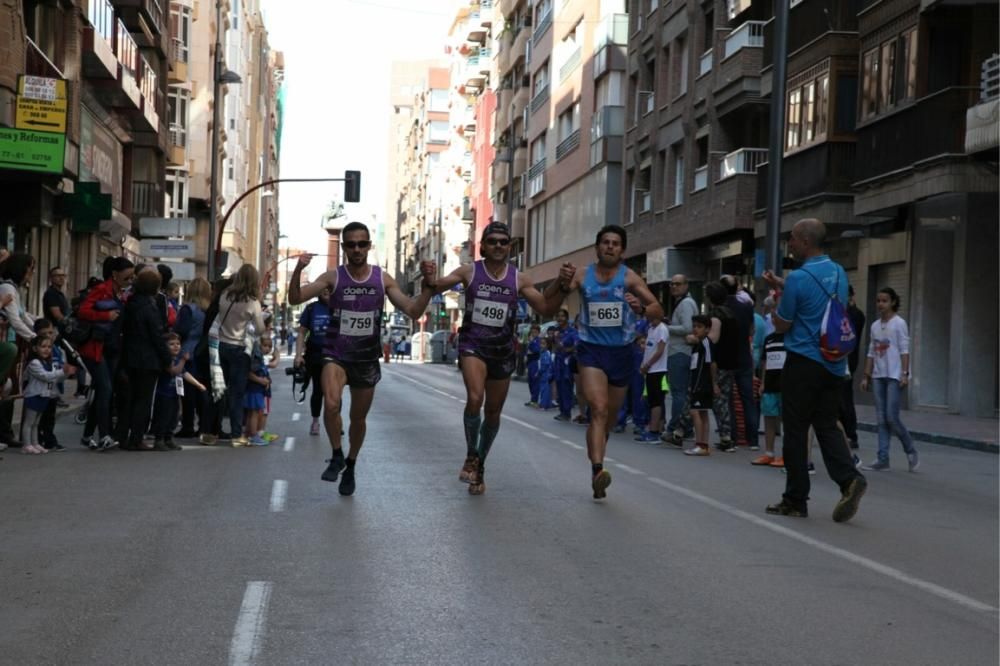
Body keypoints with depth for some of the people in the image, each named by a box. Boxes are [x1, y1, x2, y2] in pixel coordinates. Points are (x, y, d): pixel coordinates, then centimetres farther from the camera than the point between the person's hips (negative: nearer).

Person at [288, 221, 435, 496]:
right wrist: (298, 270, -30)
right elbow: (295, 299, -12)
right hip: (336, 355, -2)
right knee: (331, 404, -28)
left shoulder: (383, 279, -1)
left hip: (367, 358, 2)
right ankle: (337, 455, -4)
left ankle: (350, 467, 38)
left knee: (358, 418, 14)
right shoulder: (333, 277, -6)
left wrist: (428, 287, -17)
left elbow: (413, 311, -1)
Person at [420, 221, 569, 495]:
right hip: (473, 345, -3)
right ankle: (471, 455, -3)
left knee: (493, 412, 11)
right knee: (474, 399, -26)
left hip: (503, 350, 3)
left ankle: (480, 464, 33)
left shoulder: (519, 279, 0)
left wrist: (560, 285, -13)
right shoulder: (469, 271, -4)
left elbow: (545, 308, 4)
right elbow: (436, 287, -7)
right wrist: (429, 278, -31)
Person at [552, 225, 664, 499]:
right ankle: (598, 470, -32)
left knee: (608, 416, 14)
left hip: (621, 352, 2)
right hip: (591, 350, -2)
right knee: (599, 409, -21)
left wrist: (641, 308, -34)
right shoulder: (582, 276, -2)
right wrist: (562, 283, -32)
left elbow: (658, 310, -11)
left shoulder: (629, 277, -5)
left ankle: (596, 474, 30)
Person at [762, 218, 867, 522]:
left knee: (795, 431, 3)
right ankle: (849, 478, -12)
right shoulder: (839, 273, 8)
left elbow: (781, 325, -5)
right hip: (834, 364, 7)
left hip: (803, 363, -7)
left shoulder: (799, 278, -15)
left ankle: (795, 500, 8)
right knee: (827, 426, 11)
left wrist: (776, 301, 13)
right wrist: (781, 285, 27)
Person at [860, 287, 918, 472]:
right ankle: (883, 459, 4)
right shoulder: (875, 326, 13)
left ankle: (911, 452, 9)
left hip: (894, 376, -6)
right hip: (878, 376, 6)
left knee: (892, 417, -10)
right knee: (881, 419, 3)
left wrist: (905, 374, -15)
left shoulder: (899, 323, -3)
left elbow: (904, 350, -8)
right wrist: (867, 376, 11)